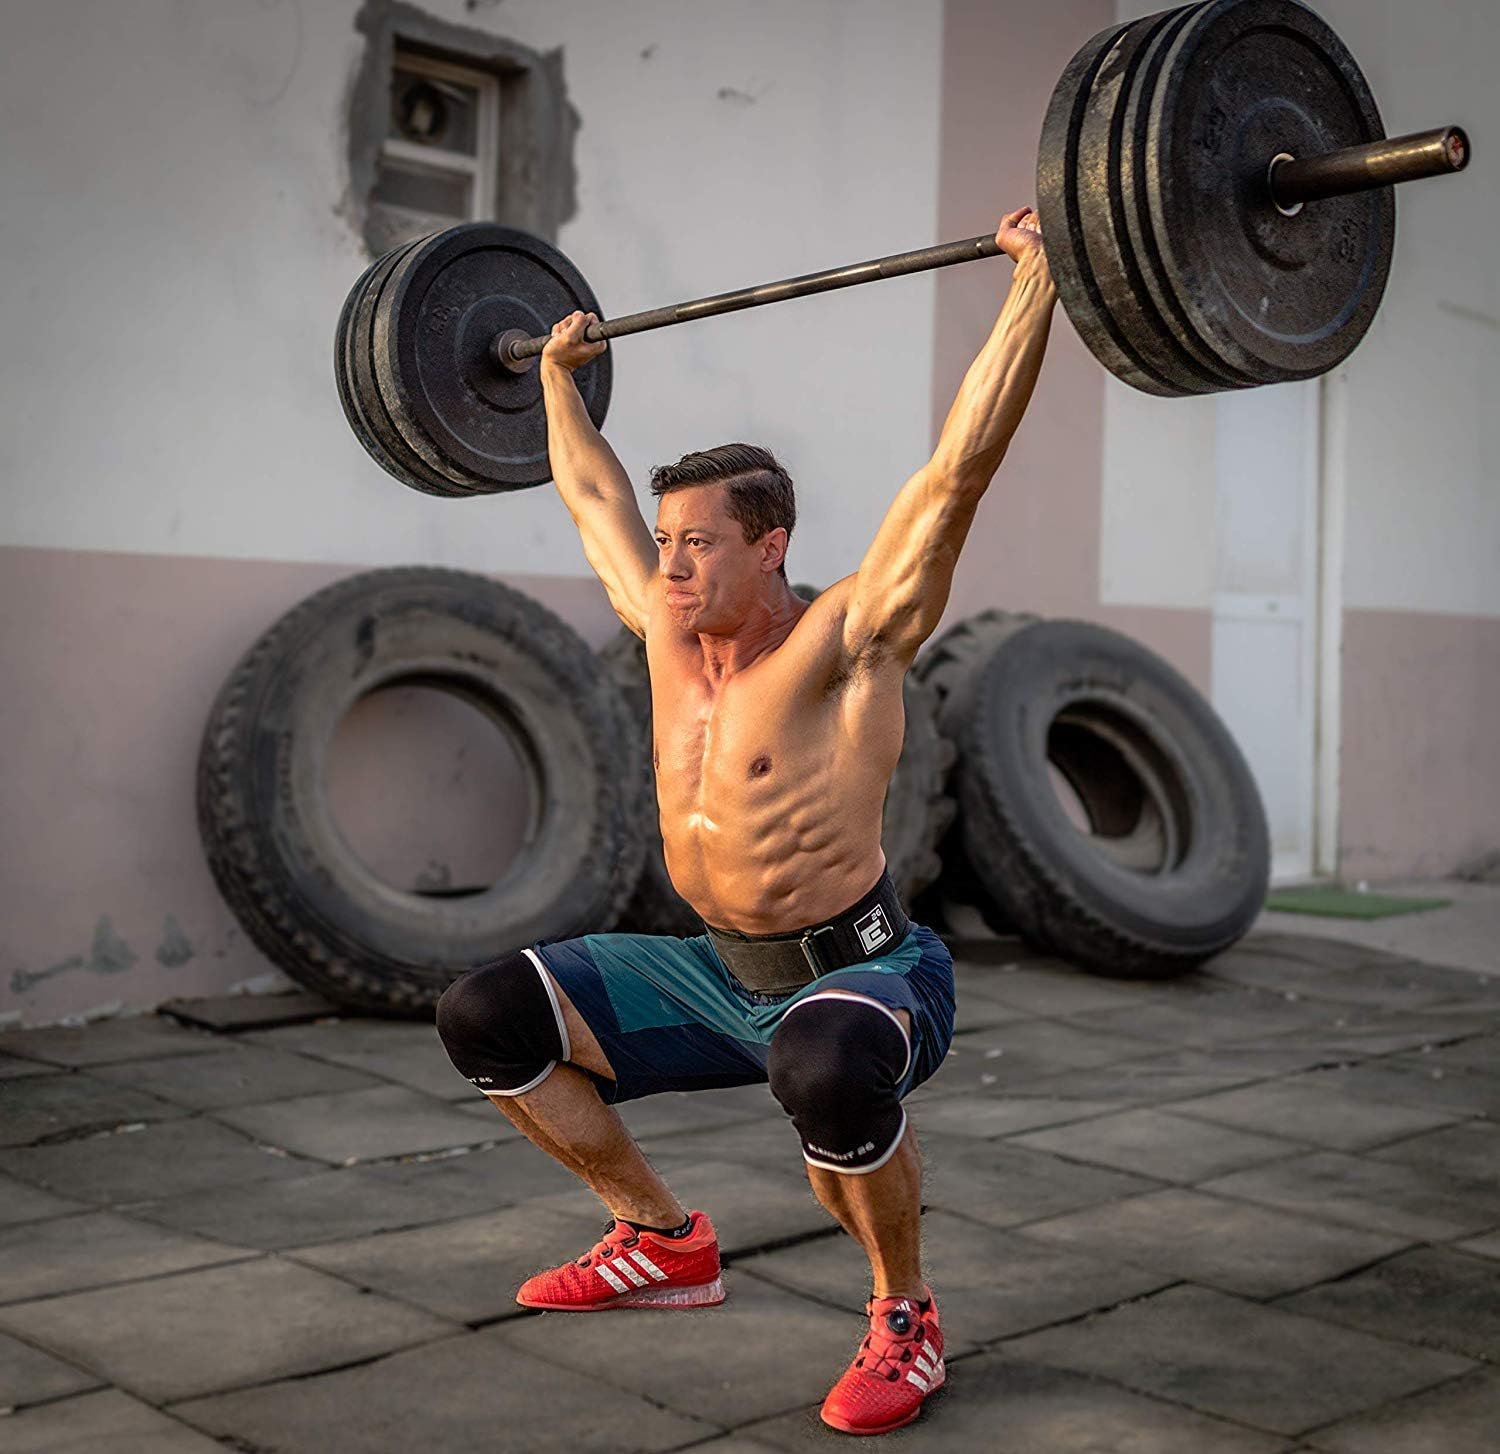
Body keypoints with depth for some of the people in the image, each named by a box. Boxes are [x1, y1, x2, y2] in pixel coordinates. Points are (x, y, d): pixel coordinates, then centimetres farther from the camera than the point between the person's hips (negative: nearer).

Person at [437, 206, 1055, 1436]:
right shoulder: (670, 631, 0)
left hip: (866, 973, -7)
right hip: (721, 971, 7)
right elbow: (592, 490, 16)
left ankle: (906, 1318, -13)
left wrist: (1037, 285, -27)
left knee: (826, 1069, -43)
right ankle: (666, 1243, 17)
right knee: (486, 1018, 1)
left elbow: (959, 466, -26)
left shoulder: (845, 641, -18)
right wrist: (558, 376, 26)